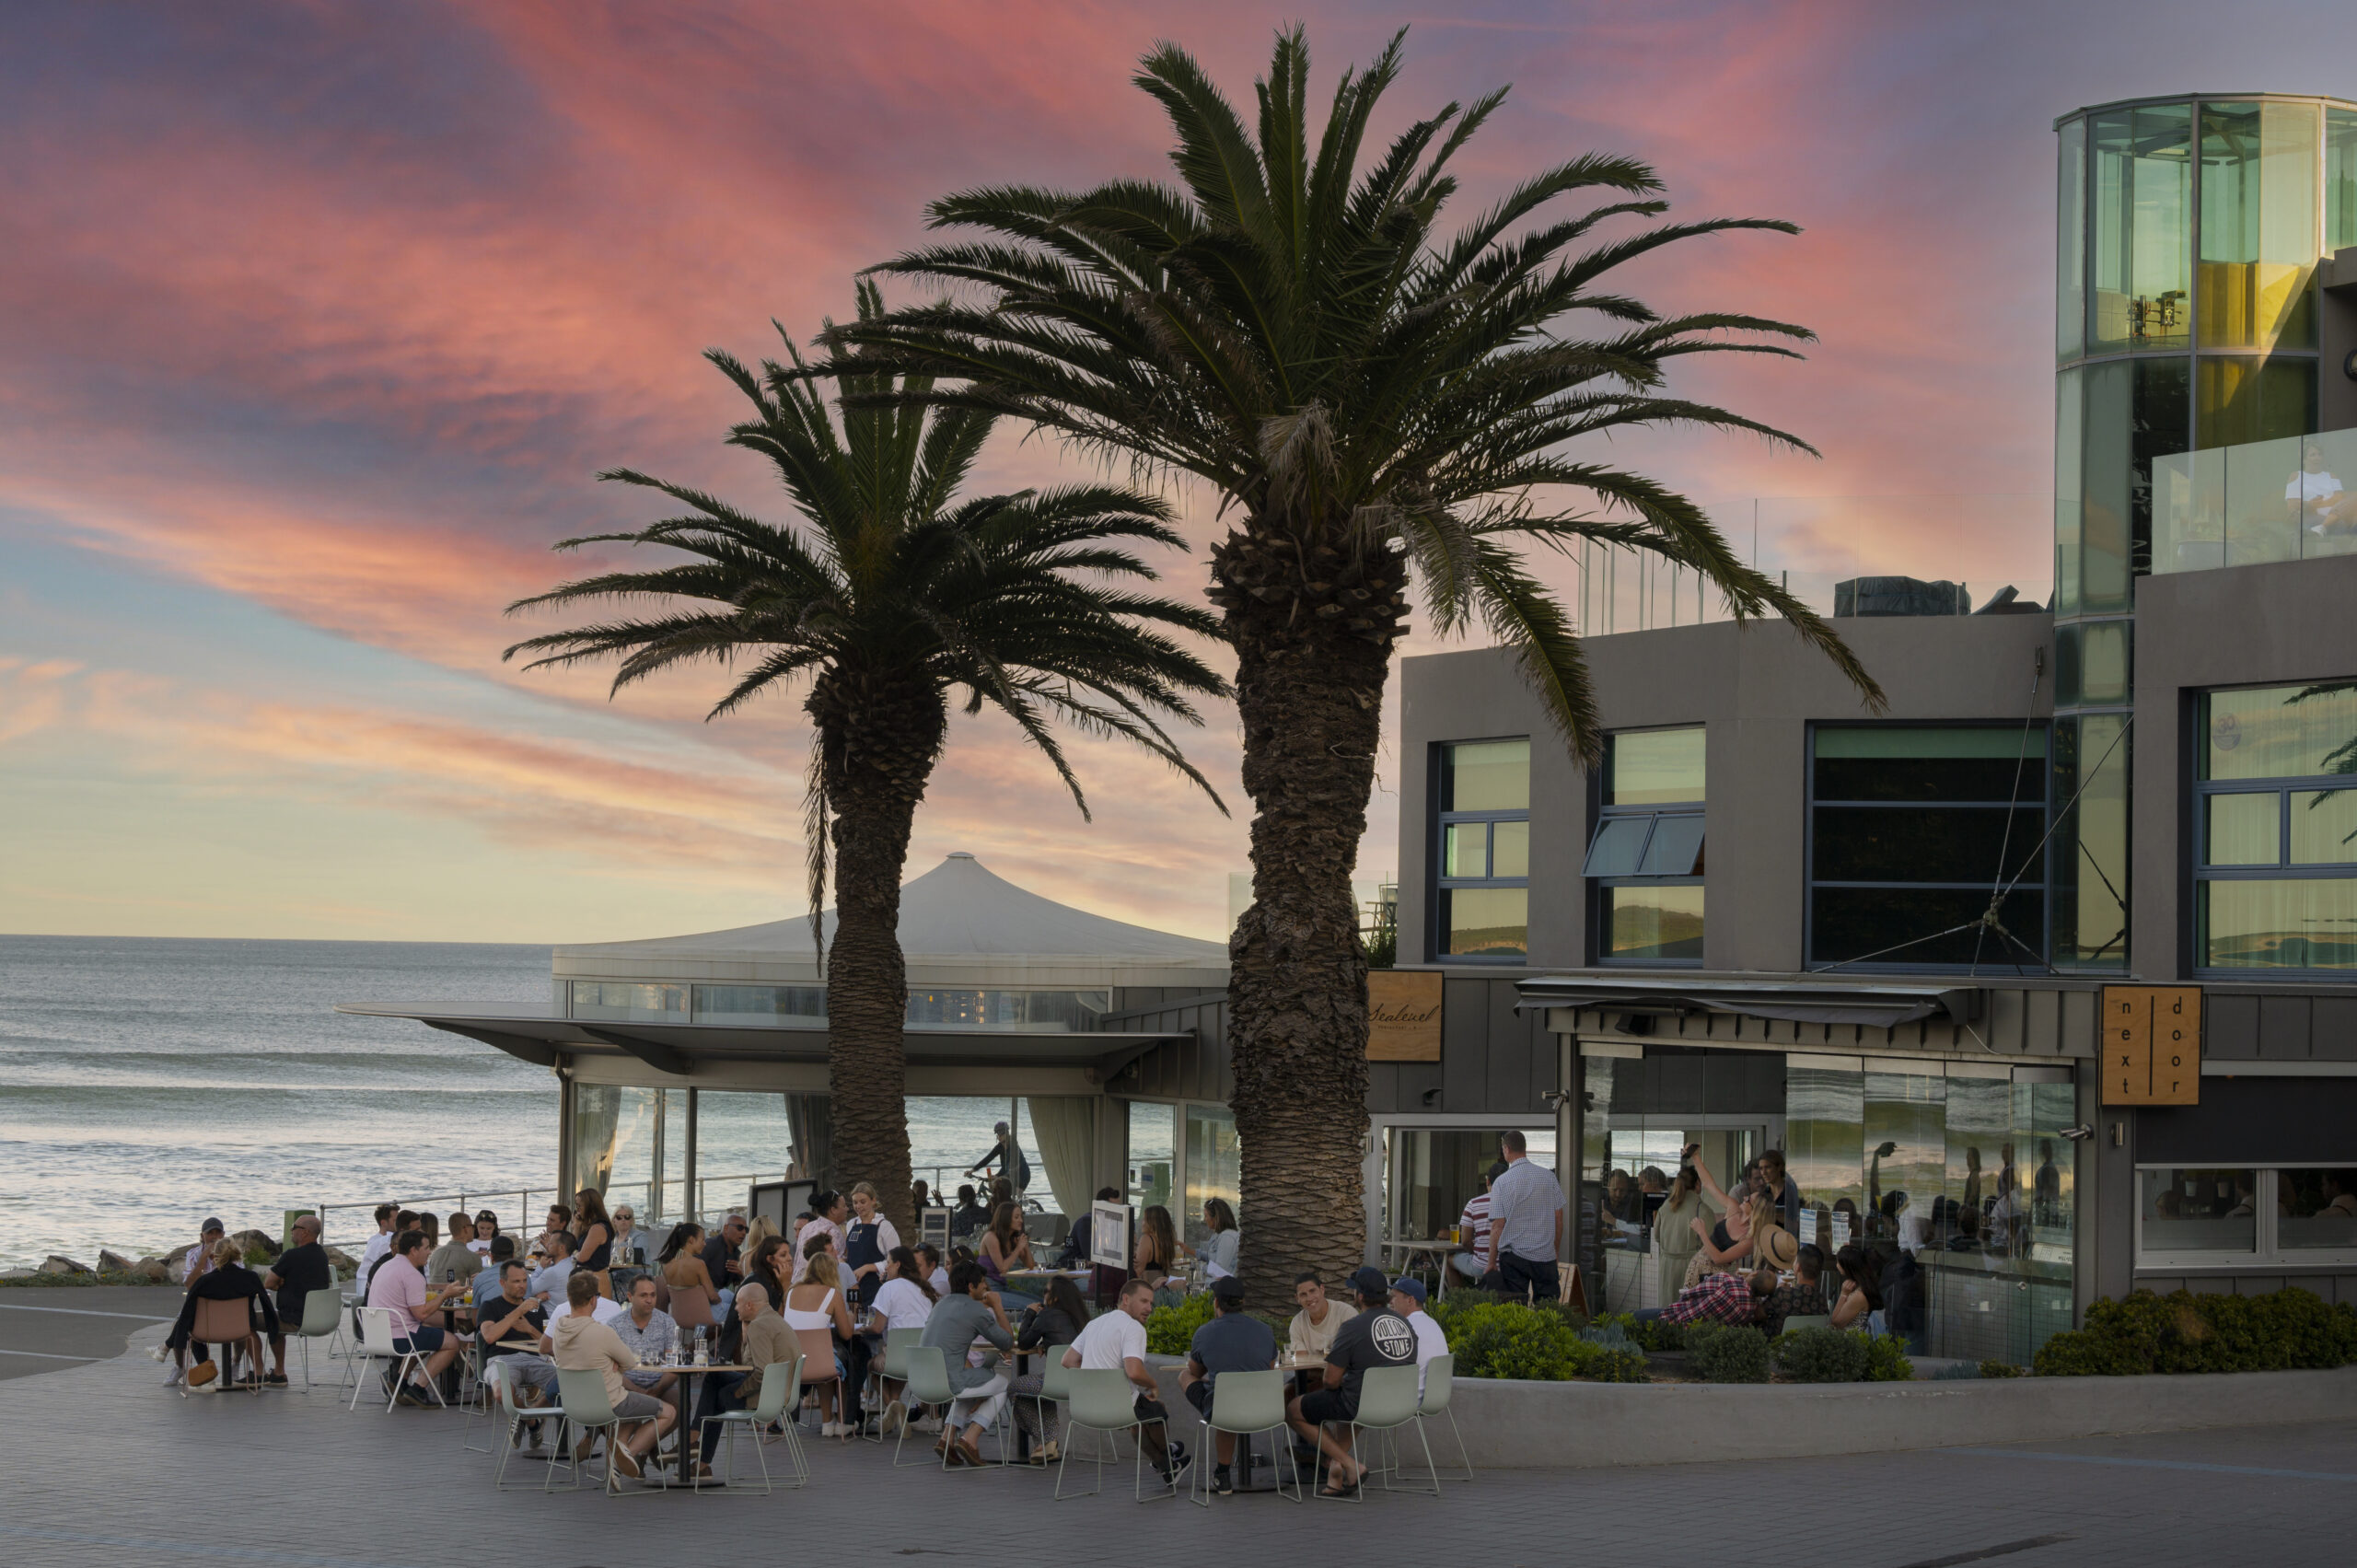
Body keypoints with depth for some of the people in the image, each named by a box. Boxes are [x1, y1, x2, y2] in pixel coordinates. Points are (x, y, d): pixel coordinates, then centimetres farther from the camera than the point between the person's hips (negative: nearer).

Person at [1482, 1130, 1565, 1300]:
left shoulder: (1502, 1182, -7)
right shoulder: (1549, 1178, 2)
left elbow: (1497, 1226, -7)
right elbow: (1558, 1219, 7)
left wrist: (1491, 1264, 0)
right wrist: (1556, 1251, 19)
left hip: (1514, 1256, -2)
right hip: (1546, 1255, 2)